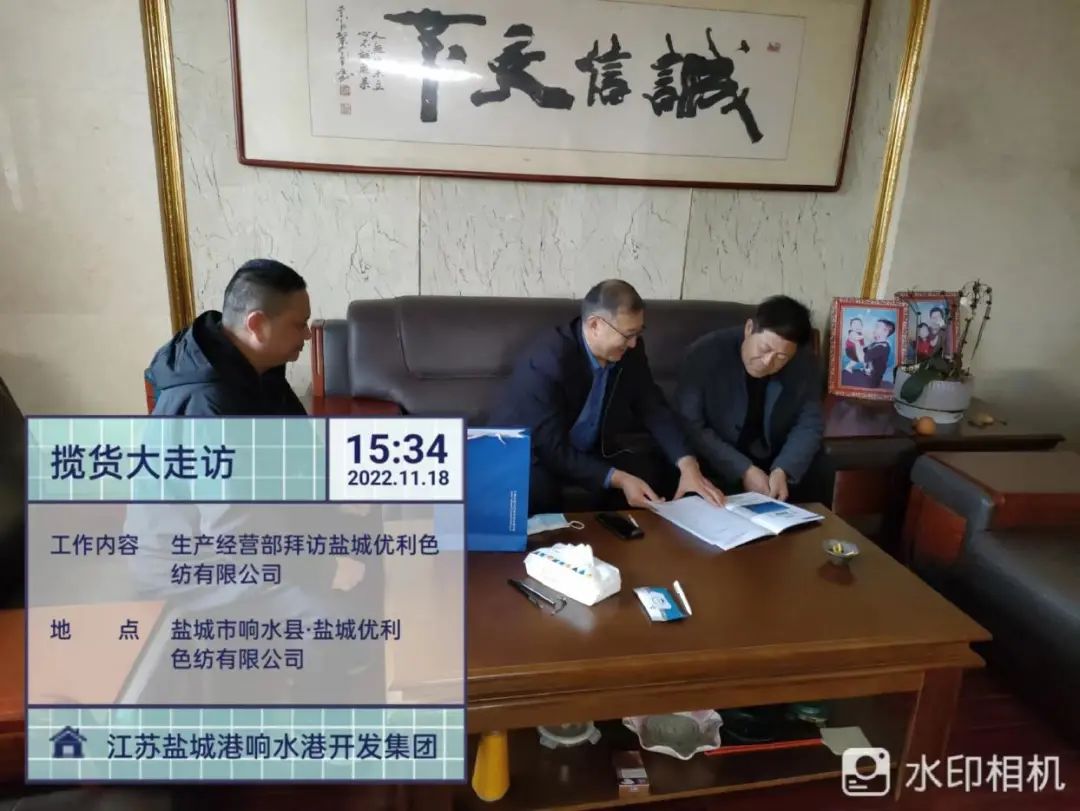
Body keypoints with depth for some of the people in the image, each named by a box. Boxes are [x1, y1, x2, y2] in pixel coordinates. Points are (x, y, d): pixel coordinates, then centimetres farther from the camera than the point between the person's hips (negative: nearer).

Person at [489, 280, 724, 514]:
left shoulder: (629, 351, -10)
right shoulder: (547, 361, -30)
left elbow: (654, 409, -3)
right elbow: (551, 447, -30)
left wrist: (687, 465, -18)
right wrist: (618, 480, -35)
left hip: (588, 450, 7)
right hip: (529, 454, -6)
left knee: (653, 469, -11)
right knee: (537, 487, -37)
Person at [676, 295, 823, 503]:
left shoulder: (805, 363, -10)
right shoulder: (705, 354, -20)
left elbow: (809, 425, -2)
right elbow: (691, 425, -20)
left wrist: (783, 470, -21)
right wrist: (743, 471, -26)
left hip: (775, 463, 4)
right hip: (715, 466, -4)